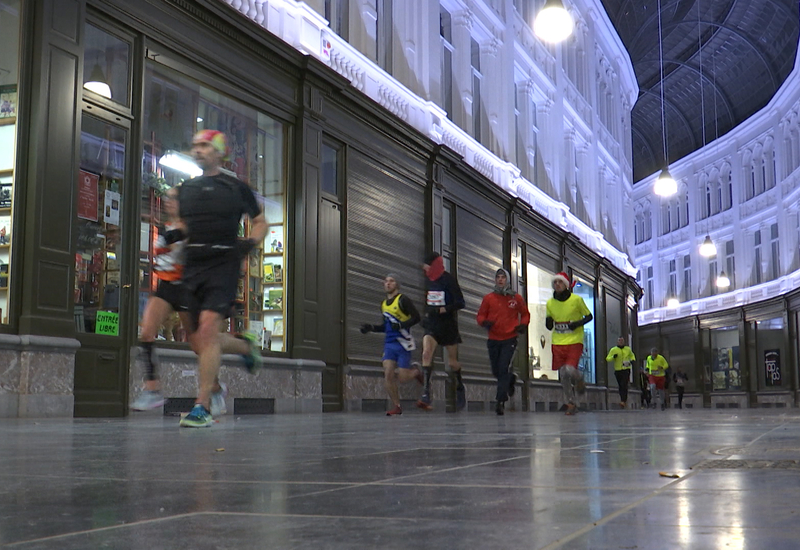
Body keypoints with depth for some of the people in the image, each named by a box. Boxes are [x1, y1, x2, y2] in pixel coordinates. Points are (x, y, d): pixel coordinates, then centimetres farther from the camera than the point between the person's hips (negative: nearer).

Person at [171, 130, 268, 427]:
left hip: (223, 265, -5)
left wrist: (250, 242, -5)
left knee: (209, 326, -21)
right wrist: (174, 234, 4)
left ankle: (203, 406, -20)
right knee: (198, 341, 6)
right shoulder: (186, 189, 15)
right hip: (193, 266, 5)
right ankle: (244, 345, 39)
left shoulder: (236, 188, 4)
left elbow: (260, 222, 14)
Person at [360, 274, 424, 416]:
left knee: (402, 379, -7)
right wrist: (371, 328, 12)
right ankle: (397, 407, 1)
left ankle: (415, 370, 27)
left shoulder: (403, 300, -6)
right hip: (389, 343, 6)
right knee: (388, 375, -9)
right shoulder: (383, 304, 16)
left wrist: (401, 325, -24)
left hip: (403, 343, -6)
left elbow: (416, 317, -11)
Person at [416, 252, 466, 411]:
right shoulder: (428, 281, 7)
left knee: (452, 361, 8)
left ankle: (460, 389, 37)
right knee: (426, 353, -18)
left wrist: (441, 310, -25)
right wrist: (427, 314, 11)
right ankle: (426, 395, -23)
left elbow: (460, 303, -18)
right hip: (432, 325, 5)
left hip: (448, 325, -5)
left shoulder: (449, 280, -13)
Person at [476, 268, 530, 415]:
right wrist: (484, 322, -14)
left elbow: (525, 314, 15)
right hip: (493, 339, 3)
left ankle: (501, 402, -11)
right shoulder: (488, 298, 3)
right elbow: (481, 315, 8)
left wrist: (523, 325, -4)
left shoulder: (516, 298, 3)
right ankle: (511, 379, 44)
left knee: (503, 369, -14)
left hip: (509, 339, -3)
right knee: (496, 371, 10)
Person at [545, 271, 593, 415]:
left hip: (574, 341, -3)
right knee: (563, 375, 0)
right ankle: (570, 403, 15)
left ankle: (579, 380, 19)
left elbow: (589, 316, 5)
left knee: (570, 370, -18)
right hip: (558, 343, 3)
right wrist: (548, 323, -8)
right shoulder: (550, 303, 6)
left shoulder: (577, 300, -5)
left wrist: (578, 323, -13)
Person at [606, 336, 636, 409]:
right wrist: (613, 357, -19)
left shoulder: (628, 349, 10)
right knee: (620, 386, 8)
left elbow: (632, 355, 30)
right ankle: (624, 400, 27)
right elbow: (607, 358, 0)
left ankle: (623, 401, -22)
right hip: (617, 370, 1)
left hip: (626, 370, -1)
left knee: (624, 386, -16)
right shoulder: (613, 350, 4)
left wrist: (633, 360, 9)